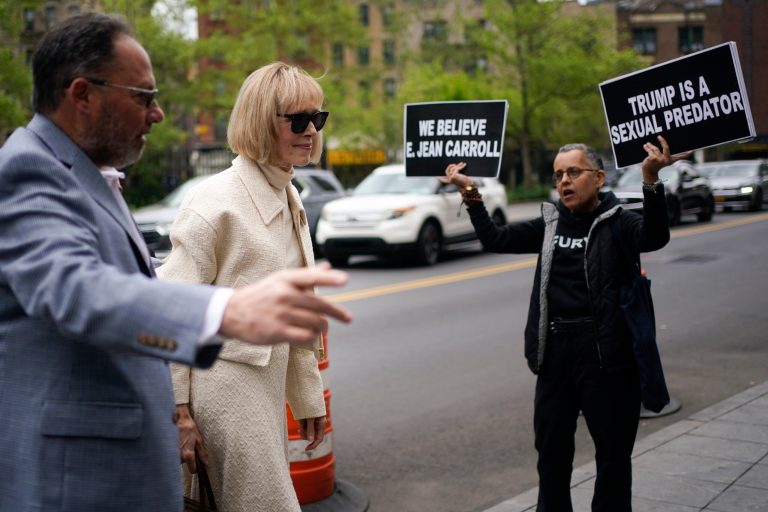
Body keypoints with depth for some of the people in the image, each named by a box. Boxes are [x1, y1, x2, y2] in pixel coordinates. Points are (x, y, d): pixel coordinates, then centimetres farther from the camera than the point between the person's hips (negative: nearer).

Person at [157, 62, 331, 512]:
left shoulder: (290, 200, 10)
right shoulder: (216, 202, -14)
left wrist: (309, 397, 18)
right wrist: (178, 411, -15)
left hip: (269, 384, 8)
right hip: (225, 385, -8)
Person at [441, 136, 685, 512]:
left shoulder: (617, 223, -4)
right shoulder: (550, 223, 10)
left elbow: (654, 236, -25)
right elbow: (495, 240, 11)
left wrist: (650, 180, -40)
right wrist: (471, 194, 1)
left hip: (606, 354, -4)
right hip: (555, 354, 5)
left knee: (613, 454, 9)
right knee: (551, 449, 17)